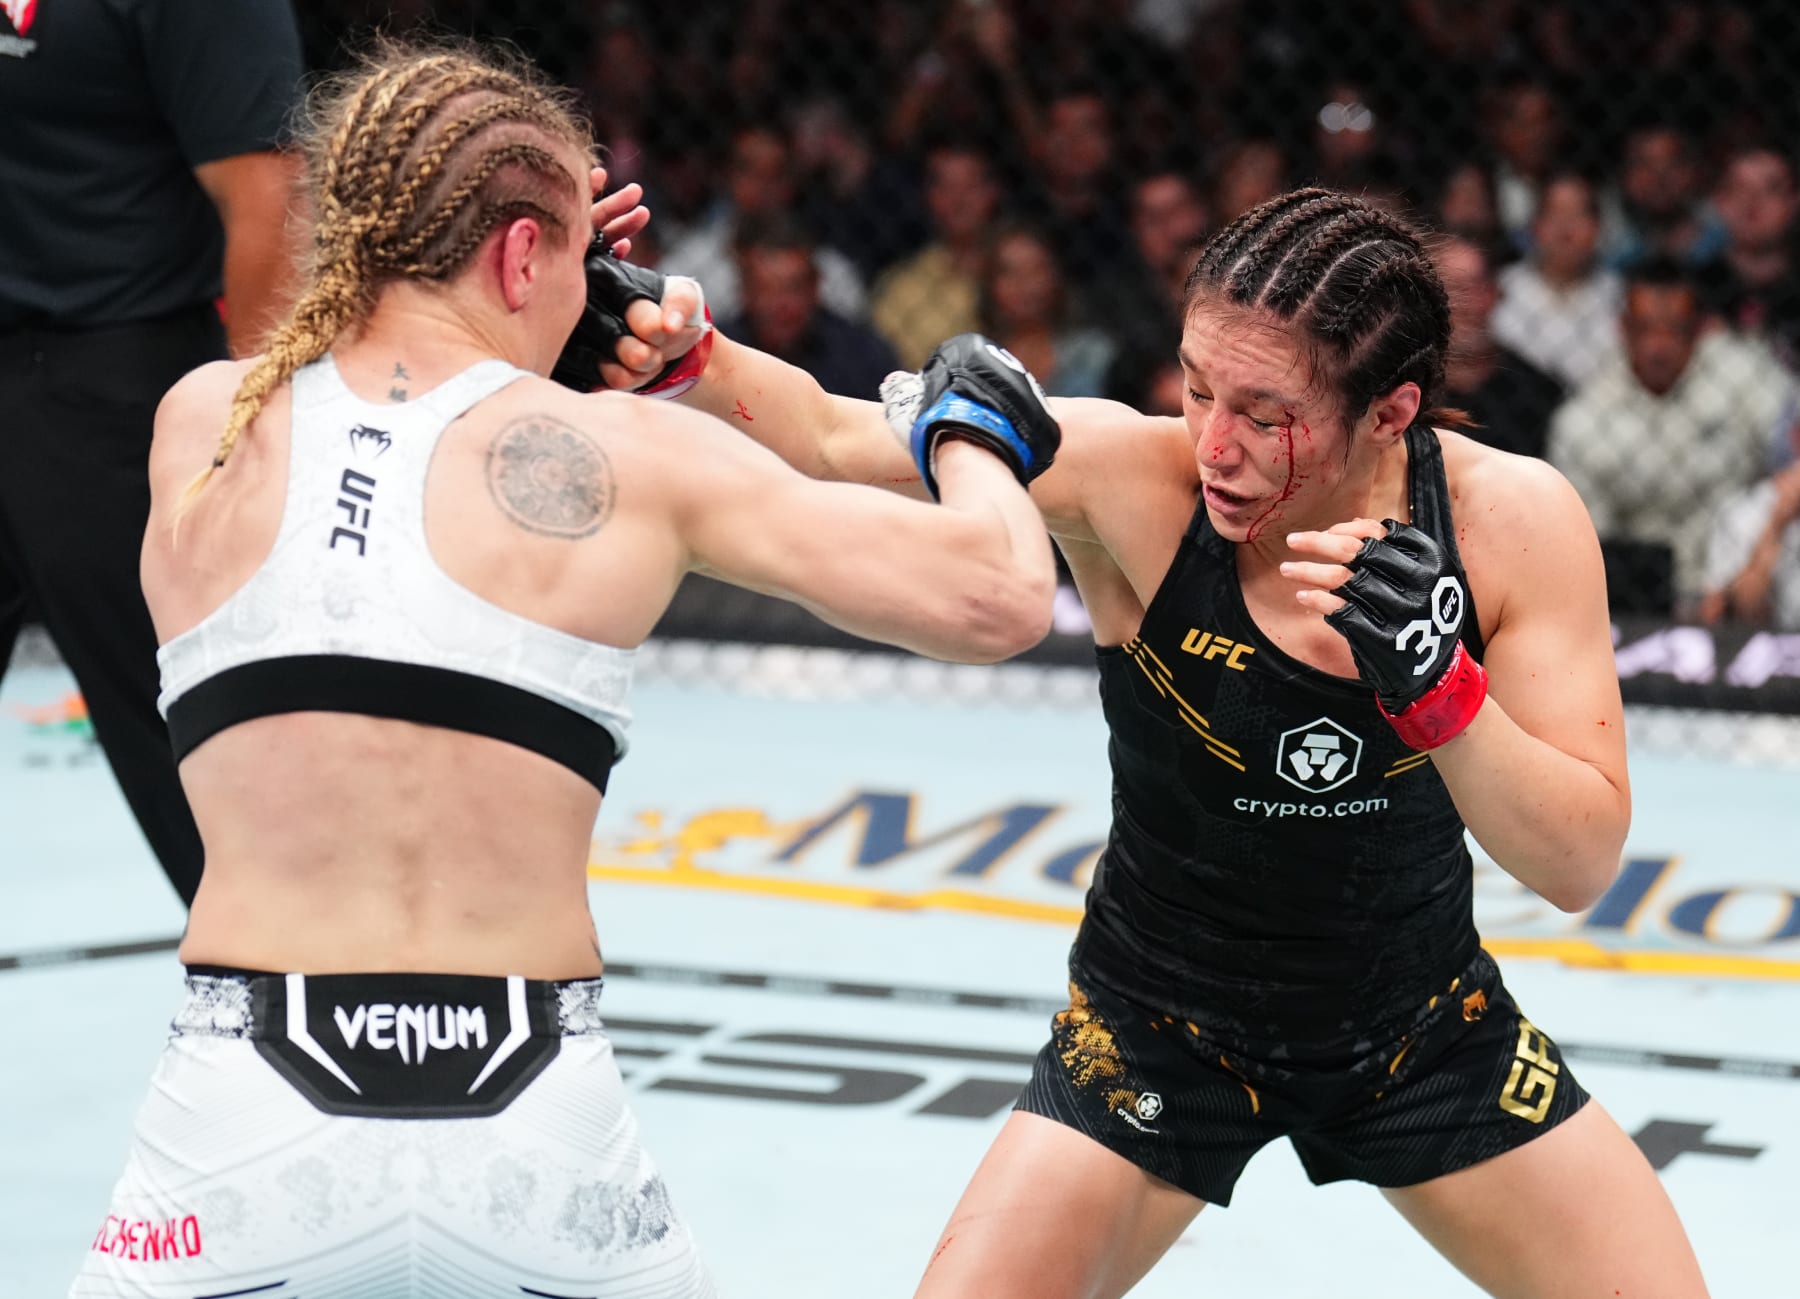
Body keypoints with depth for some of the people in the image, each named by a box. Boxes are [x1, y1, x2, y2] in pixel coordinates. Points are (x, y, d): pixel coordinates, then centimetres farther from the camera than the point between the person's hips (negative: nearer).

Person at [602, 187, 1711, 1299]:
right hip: (1160, 1029, -1)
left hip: (1422, 1028, 2)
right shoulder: (1131, 475, -25)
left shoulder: (1512, 519, -21)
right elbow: (831, 436, -20)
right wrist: (685, 353, -39)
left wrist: (1435, 681, -38)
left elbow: (1584, 865, -22)